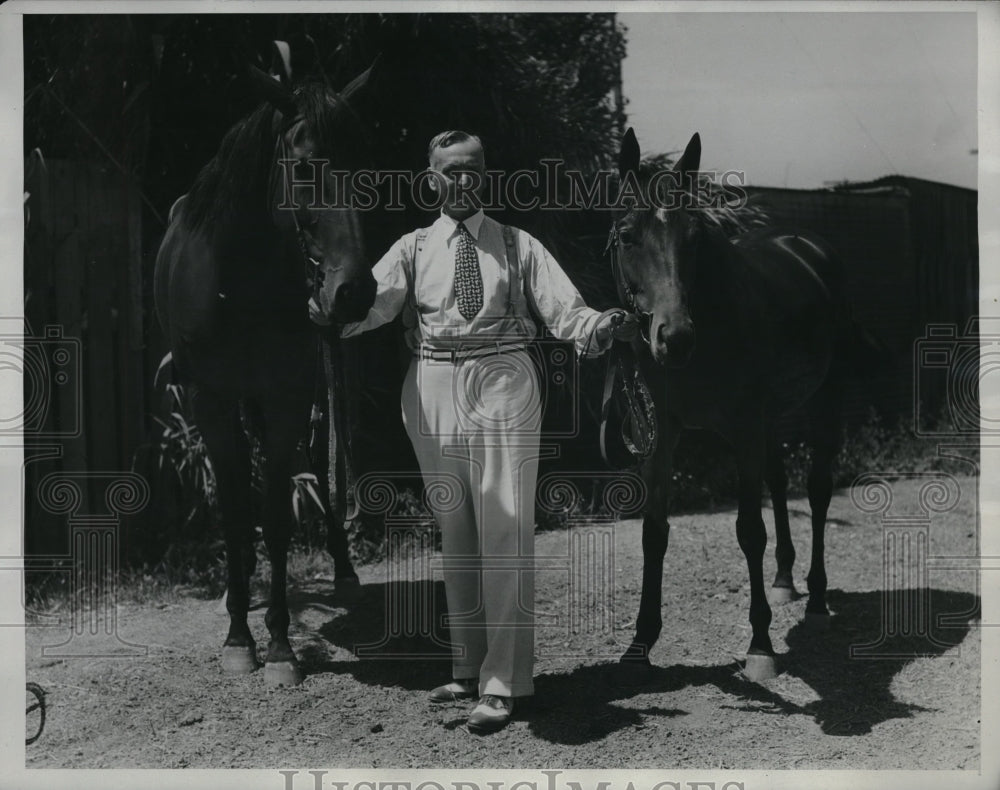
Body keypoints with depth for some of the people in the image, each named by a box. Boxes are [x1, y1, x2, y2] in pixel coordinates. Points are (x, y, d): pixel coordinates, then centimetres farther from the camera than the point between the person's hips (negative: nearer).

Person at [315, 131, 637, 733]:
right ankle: (468, 667, 23)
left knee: (505, 533, -5)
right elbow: (374, 304, -7)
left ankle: (502, 684, 0)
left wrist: (606, 328, -23)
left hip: (503, 389, -2)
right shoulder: (412, 249, 9)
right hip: (434, 392, 2)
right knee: (454, 534, 11)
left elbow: (565, 311, -2)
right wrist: (325, 313, -27)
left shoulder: (519, 246, 7)